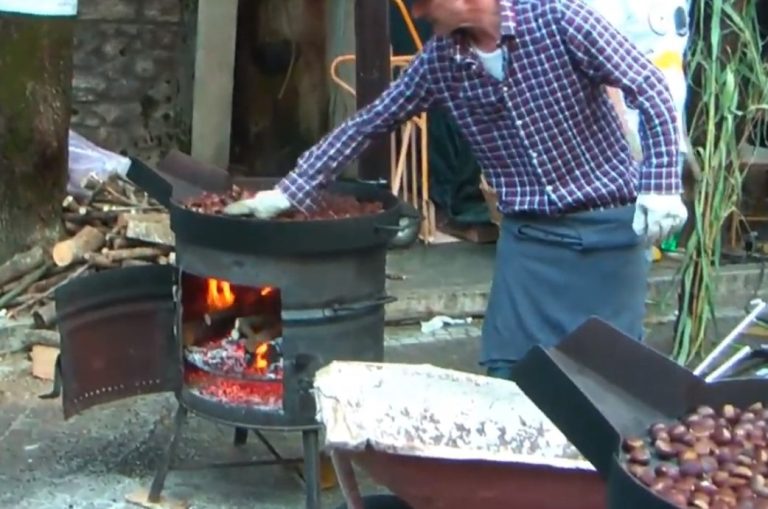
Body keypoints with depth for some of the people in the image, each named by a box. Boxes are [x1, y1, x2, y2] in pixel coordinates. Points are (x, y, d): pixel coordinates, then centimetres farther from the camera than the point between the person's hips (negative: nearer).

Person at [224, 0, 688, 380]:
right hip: (528, 234, 4)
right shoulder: (439, 60, 0)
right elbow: (368, 124, 7)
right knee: (508, 373, 4)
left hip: (608, 228, -4)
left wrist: (660, 187, -22)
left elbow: (651, 91, -12)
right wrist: (289, 192, 5)